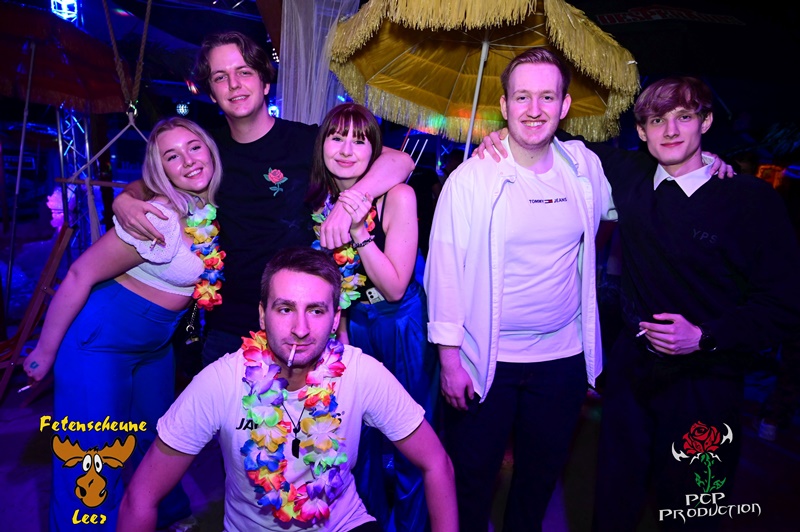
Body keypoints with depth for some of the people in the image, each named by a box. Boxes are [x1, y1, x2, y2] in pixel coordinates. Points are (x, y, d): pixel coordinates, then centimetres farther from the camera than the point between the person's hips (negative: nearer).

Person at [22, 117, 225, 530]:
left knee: (156, 439, 23)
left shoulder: (211, 209, -7)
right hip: (101, 341, -7)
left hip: (155, 343, 7)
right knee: (94, 458, 2)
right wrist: (45, 352, -13)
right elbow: (80, 276, -21)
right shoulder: (160, 218, -27)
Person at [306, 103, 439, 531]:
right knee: (359, 437, 18)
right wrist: (339, 334, -2)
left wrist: (358, 230, -30)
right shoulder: (317, 202, -5)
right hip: (351, 329, 4)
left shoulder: (397, 197, -19)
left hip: (402, 331, -4)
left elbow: (395, 287, -21)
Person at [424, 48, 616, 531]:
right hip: (485, 362, -3)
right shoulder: (470, 179, -10)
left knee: (541, 478, 22)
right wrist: (449, 357, -10)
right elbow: (445, 270, -10)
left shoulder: (585, 169, 1)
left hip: (563, 359, 4)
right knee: (472, 481, 12)